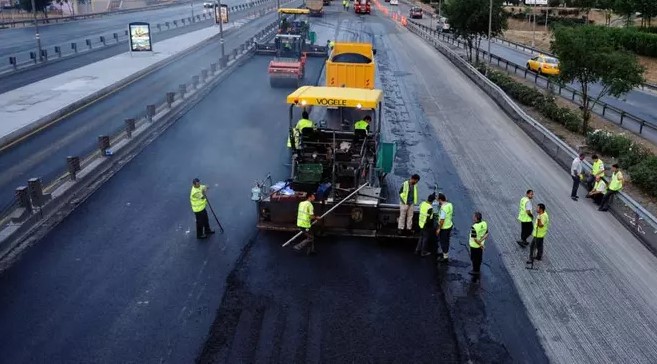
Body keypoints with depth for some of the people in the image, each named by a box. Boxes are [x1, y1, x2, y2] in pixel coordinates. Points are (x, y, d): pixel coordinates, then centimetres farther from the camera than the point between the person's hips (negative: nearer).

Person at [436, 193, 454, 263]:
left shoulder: (443, 208, -28)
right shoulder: (450, 204, -1)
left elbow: (442, 219, -26)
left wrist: (439, 229, -17)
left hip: (444, 227, -9)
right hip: (449, 225, 9)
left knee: (443, 242, 5)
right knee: (446, 241, 23)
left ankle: (445, 257, 15)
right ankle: (445, 253, 39)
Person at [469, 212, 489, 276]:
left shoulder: (474, 227, -33)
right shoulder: (484, 224, -11)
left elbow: (475, 239, -28)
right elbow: (486, 234, -5)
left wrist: (480, 244, -14)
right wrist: (481, 240, -16)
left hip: (474, 246, -6)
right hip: (481, 244, 6)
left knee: (474, 259, 15)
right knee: (479, 257, 24)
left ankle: (475, 271, 30)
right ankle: (478, 269, 43)